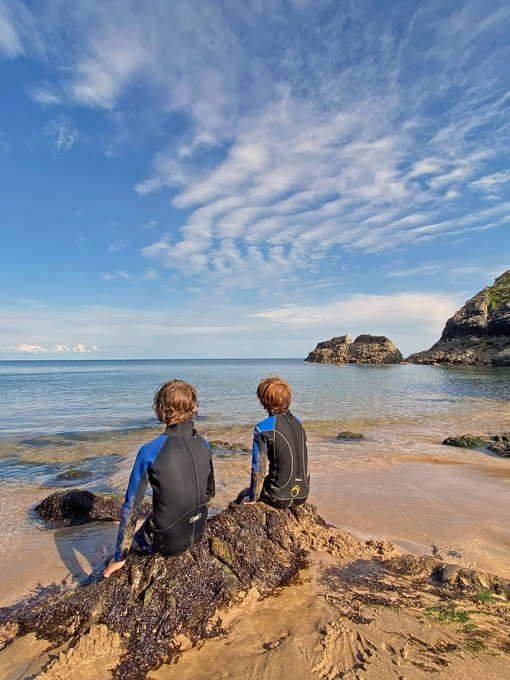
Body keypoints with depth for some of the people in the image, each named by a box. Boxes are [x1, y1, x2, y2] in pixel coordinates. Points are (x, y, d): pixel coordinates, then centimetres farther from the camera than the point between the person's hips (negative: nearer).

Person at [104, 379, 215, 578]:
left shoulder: (150, 451, -22)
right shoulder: (203, 445, -7)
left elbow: (131, 505, -15)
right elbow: (210, 492, 5)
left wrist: (120, 556, -4)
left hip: (166, 540, -4)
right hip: (197, 534, 4)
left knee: (130, 545, 27)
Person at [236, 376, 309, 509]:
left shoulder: (263, 429, -18)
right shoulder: (297, 422, 0)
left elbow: (259, 468, -16)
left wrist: (252, 498, -2)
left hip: (279, 497, -6)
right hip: (302, 494, 6)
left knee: (242, 497, 21)